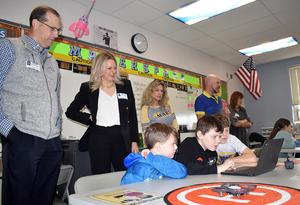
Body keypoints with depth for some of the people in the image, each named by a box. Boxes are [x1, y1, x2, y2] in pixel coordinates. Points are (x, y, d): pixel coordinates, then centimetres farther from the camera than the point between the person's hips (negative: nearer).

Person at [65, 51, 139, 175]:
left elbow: (132, 115, 9)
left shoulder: (125, 85, 8)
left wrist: (134, 141, 5)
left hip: (122, 137, 1)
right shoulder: (88, 88, 4)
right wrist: (90, 118, -1)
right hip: (98, 138, -1)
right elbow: (70, 111, 12)